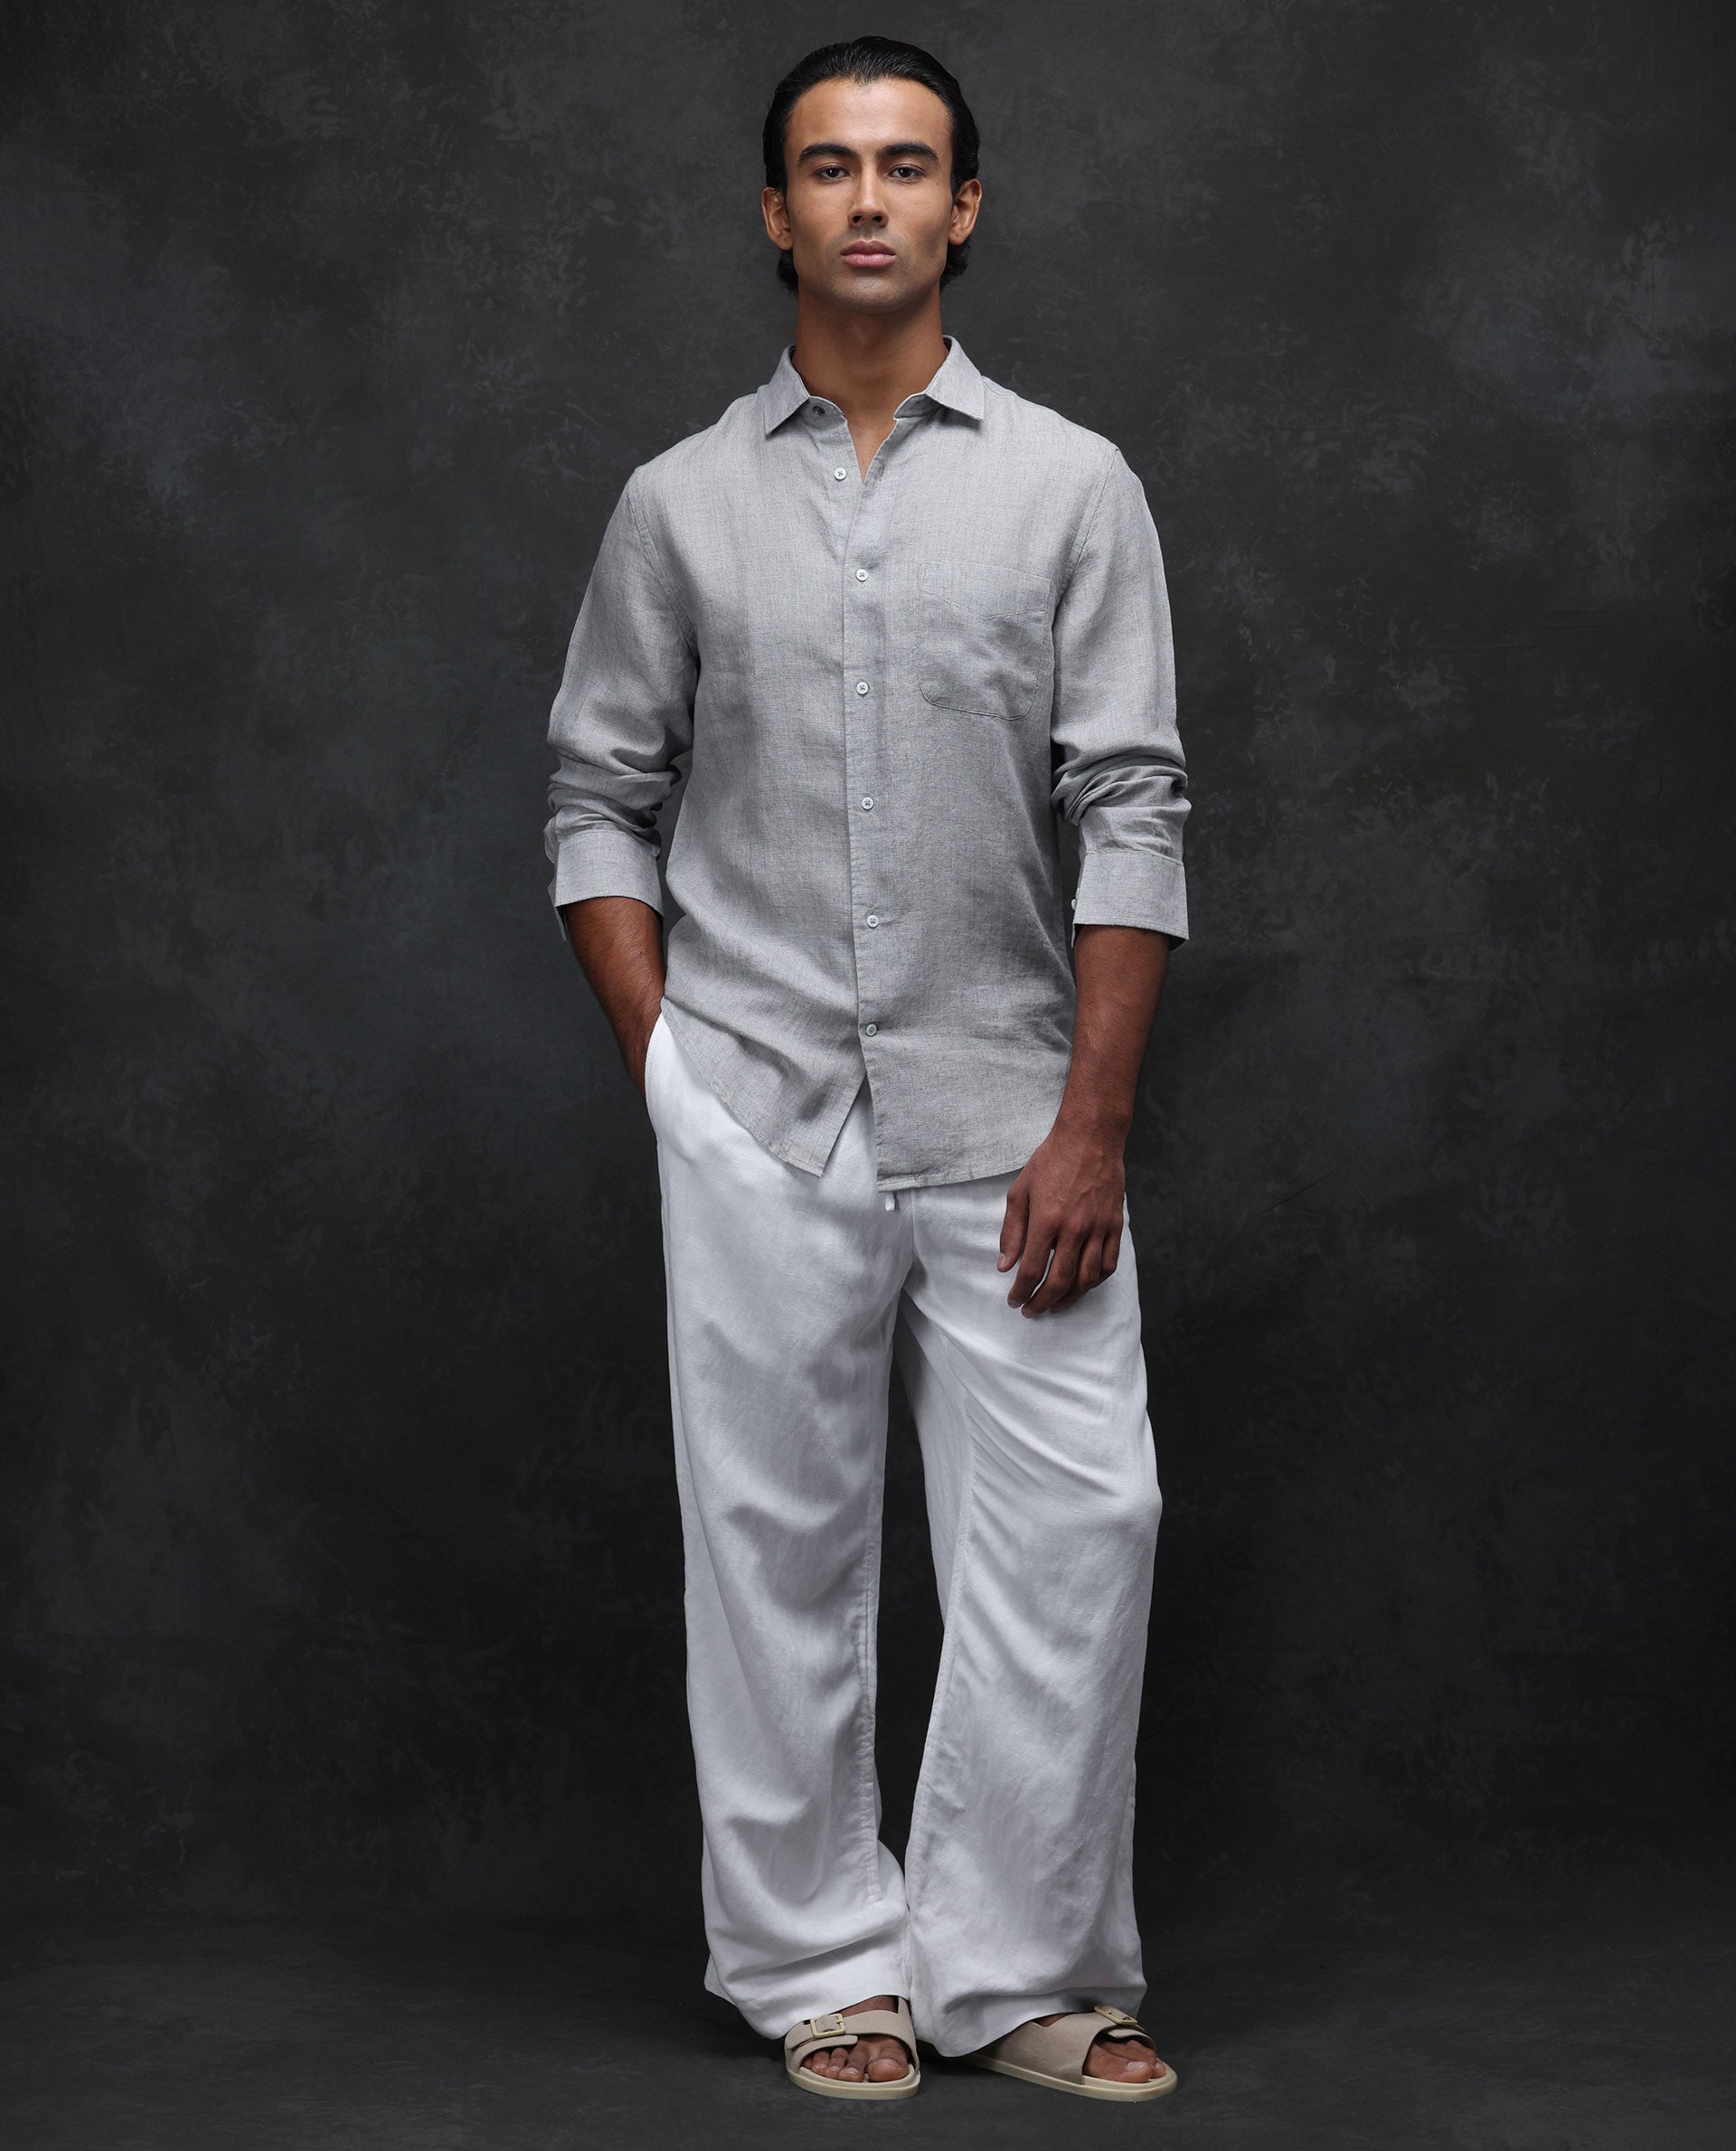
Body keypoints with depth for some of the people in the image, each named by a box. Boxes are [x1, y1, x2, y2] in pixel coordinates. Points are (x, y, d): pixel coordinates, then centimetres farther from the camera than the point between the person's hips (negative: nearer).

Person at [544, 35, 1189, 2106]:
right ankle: (826, 1964, 17)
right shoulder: (682, 504, 6)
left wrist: (1092, 1123, -10)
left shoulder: (1071, 485, 2)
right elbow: (598, 802, 9)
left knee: (1073, 1527, -3)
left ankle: (1019, 1964, 10)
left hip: (1006, 1119, 0)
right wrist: (666, 1067, -1)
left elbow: (1131, 817, -3)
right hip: (758, 1121, 0)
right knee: (781, 1549, 5)